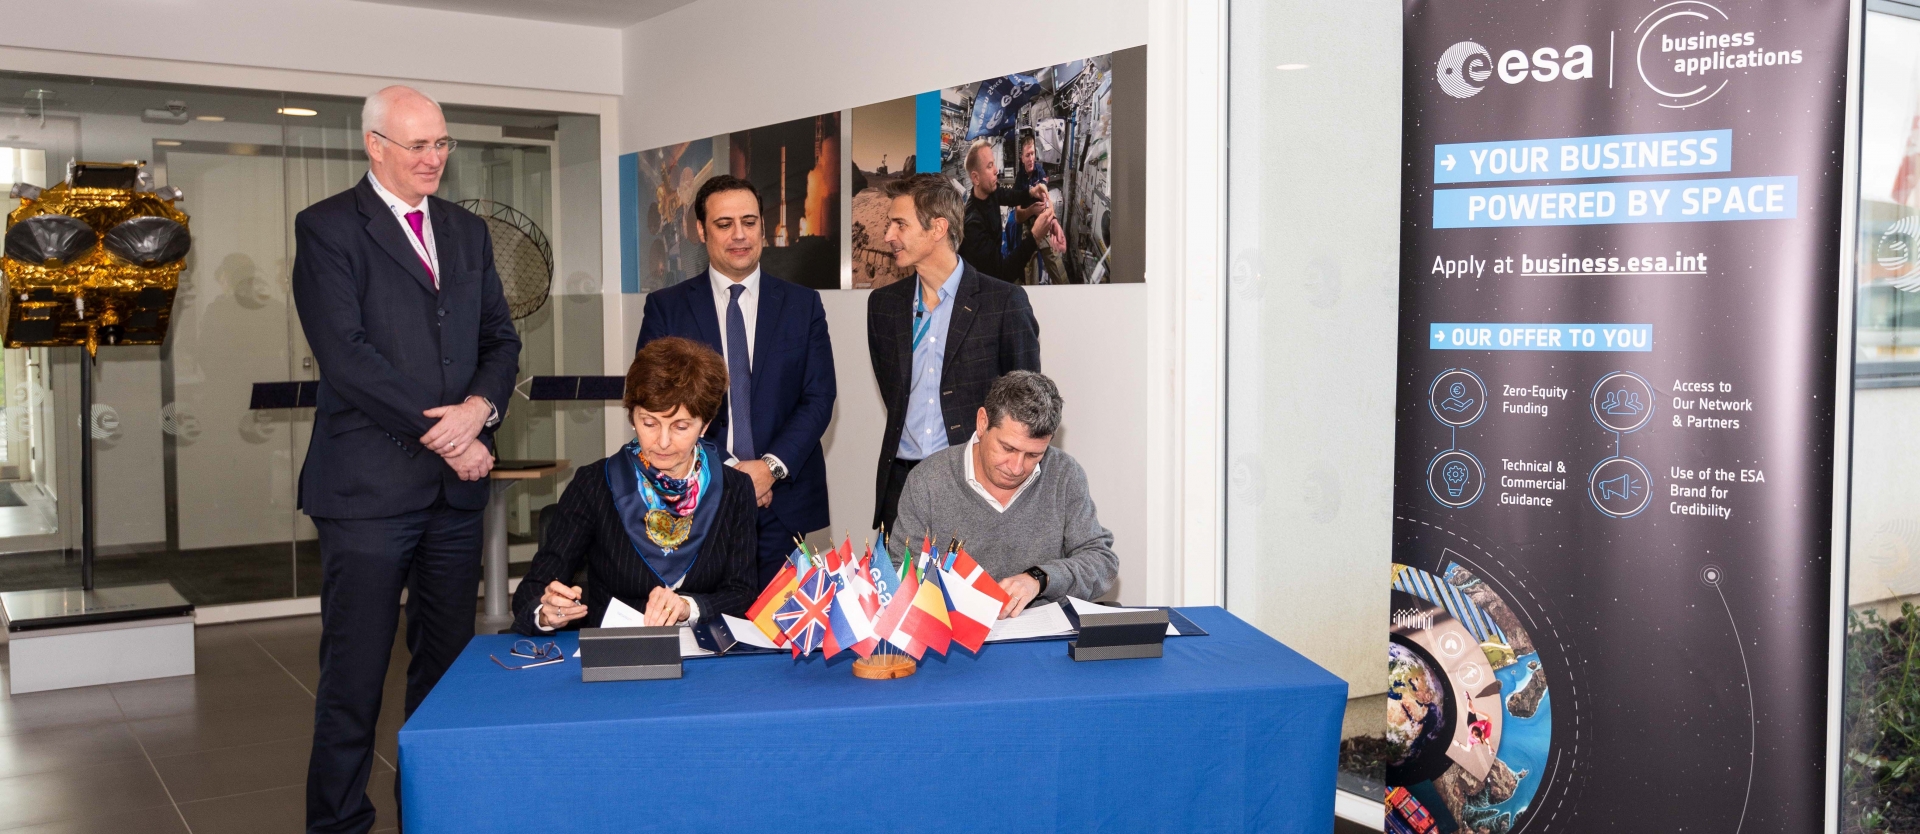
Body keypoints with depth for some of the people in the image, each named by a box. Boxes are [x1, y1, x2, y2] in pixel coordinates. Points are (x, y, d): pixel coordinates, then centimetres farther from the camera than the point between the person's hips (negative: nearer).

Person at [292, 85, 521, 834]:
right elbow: (345, 355, -12)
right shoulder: (327, 228, -2)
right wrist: (441, 434, -13)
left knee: (446, 660, 11)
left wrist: (480, 407, -8)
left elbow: (500, 339, 13)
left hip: (456, 481, 6)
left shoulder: (467, 232, 16)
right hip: (369, 484, -5)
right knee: (355, 670, -1)